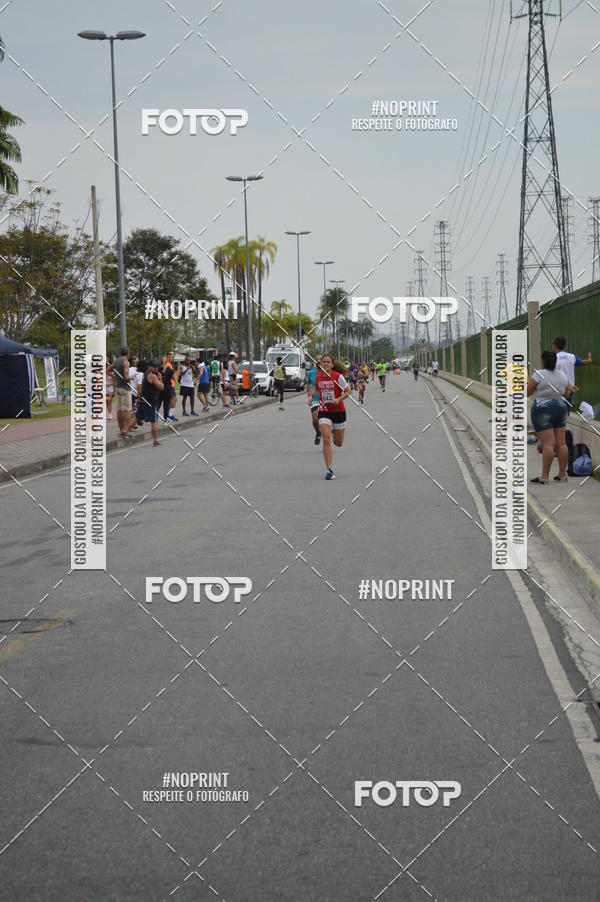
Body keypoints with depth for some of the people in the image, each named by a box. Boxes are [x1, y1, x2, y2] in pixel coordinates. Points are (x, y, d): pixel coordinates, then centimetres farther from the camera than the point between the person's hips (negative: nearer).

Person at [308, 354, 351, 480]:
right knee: (326, 440, -16)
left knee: (338, 443, 10)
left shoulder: (338, 376, -11)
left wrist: (338, 399, -20)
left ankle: (334, 431, 49)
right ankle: (329, 470, -14)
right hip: (324, 411, 1)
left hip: (338, 411, -1)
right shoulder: (318, 376, 0)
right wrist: (311, 396, 3)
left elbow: (348, 391, -4)